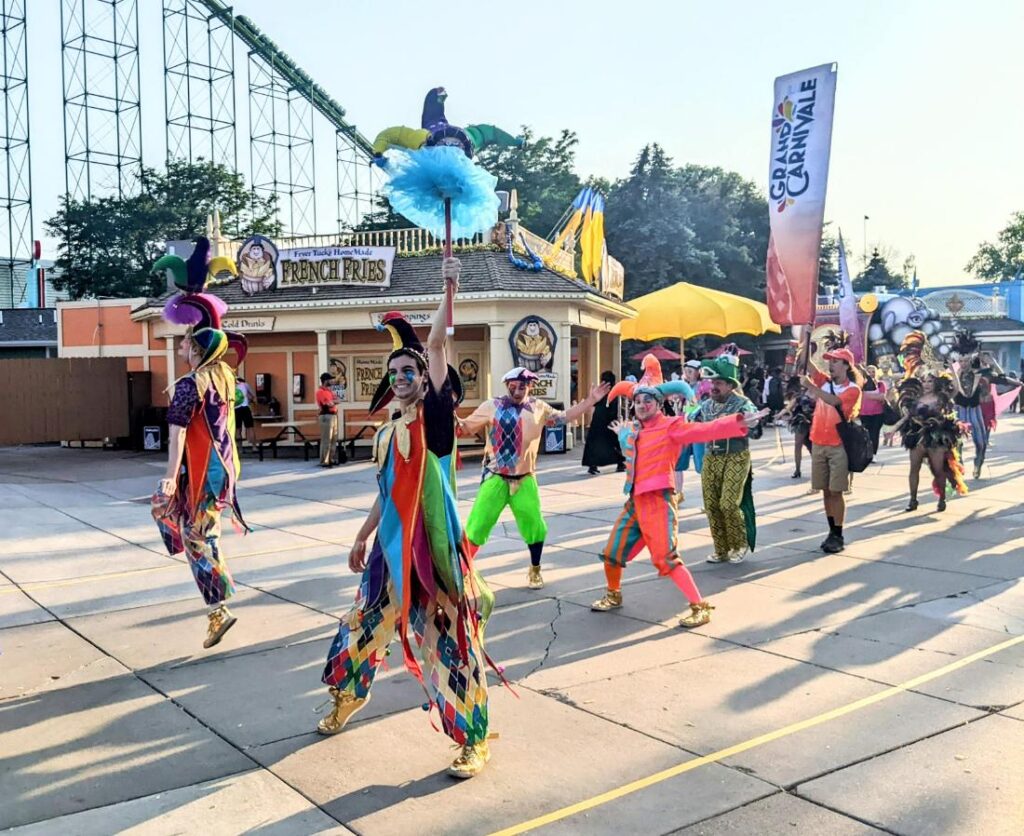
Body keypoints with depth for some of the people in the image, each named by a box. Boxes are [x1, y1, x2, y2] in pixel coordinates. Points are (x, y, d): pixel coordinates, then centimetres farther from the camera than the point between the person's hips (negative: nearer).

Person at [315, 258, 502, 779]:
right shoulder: (386, 434, 11)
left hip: (434, 550, -7)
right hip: (391, 550, 7)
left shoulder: (435, 418, -7)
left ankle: (473, 742, 13)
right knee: (365, 625, 21)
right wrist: (362, 538, 27)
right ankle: (345, 699, 49)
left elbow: (436, 347, -19)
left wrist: (449, 293, -26)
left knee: (450, 642, -1)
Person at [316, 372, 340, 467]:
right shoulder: (320, 392, -11)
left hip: (333, 415, 9)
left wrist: (332, 402, -8)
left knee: (334, 439, 13)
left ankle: (332, 459, 20)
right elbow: (329, 404, -17)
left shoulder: (330, 390, 18)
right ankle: (324, 461, -7)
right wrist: (333, 401, 2)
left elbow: (336, 401, 11)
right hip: (326, 416, -9)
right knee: (326, 440, -9)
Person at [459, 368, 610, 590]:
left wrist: (589, 401, 0)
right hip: (495, 478, -2)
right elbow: (465, 427, 0)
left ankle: (535, 570, 29)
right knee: (477, 525, -4)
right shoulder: (491, 406, -4)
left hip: (524, 479, 2)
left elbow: (564, 417, 7)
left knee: (534, 525, 6)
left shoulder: (538, 407, 3)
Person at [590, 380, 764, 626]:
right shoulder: (632, 430, 14)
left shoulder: (670, 426, -7)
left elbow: (704, 430, -22)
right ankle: (613, 596, 41)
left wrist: (737, 422, -33)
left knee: (666, 558, -14)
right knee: (612, 551, 16)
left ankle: (700, 607, -4)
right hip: (635, 501, 8)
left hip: (658, 501, -8)